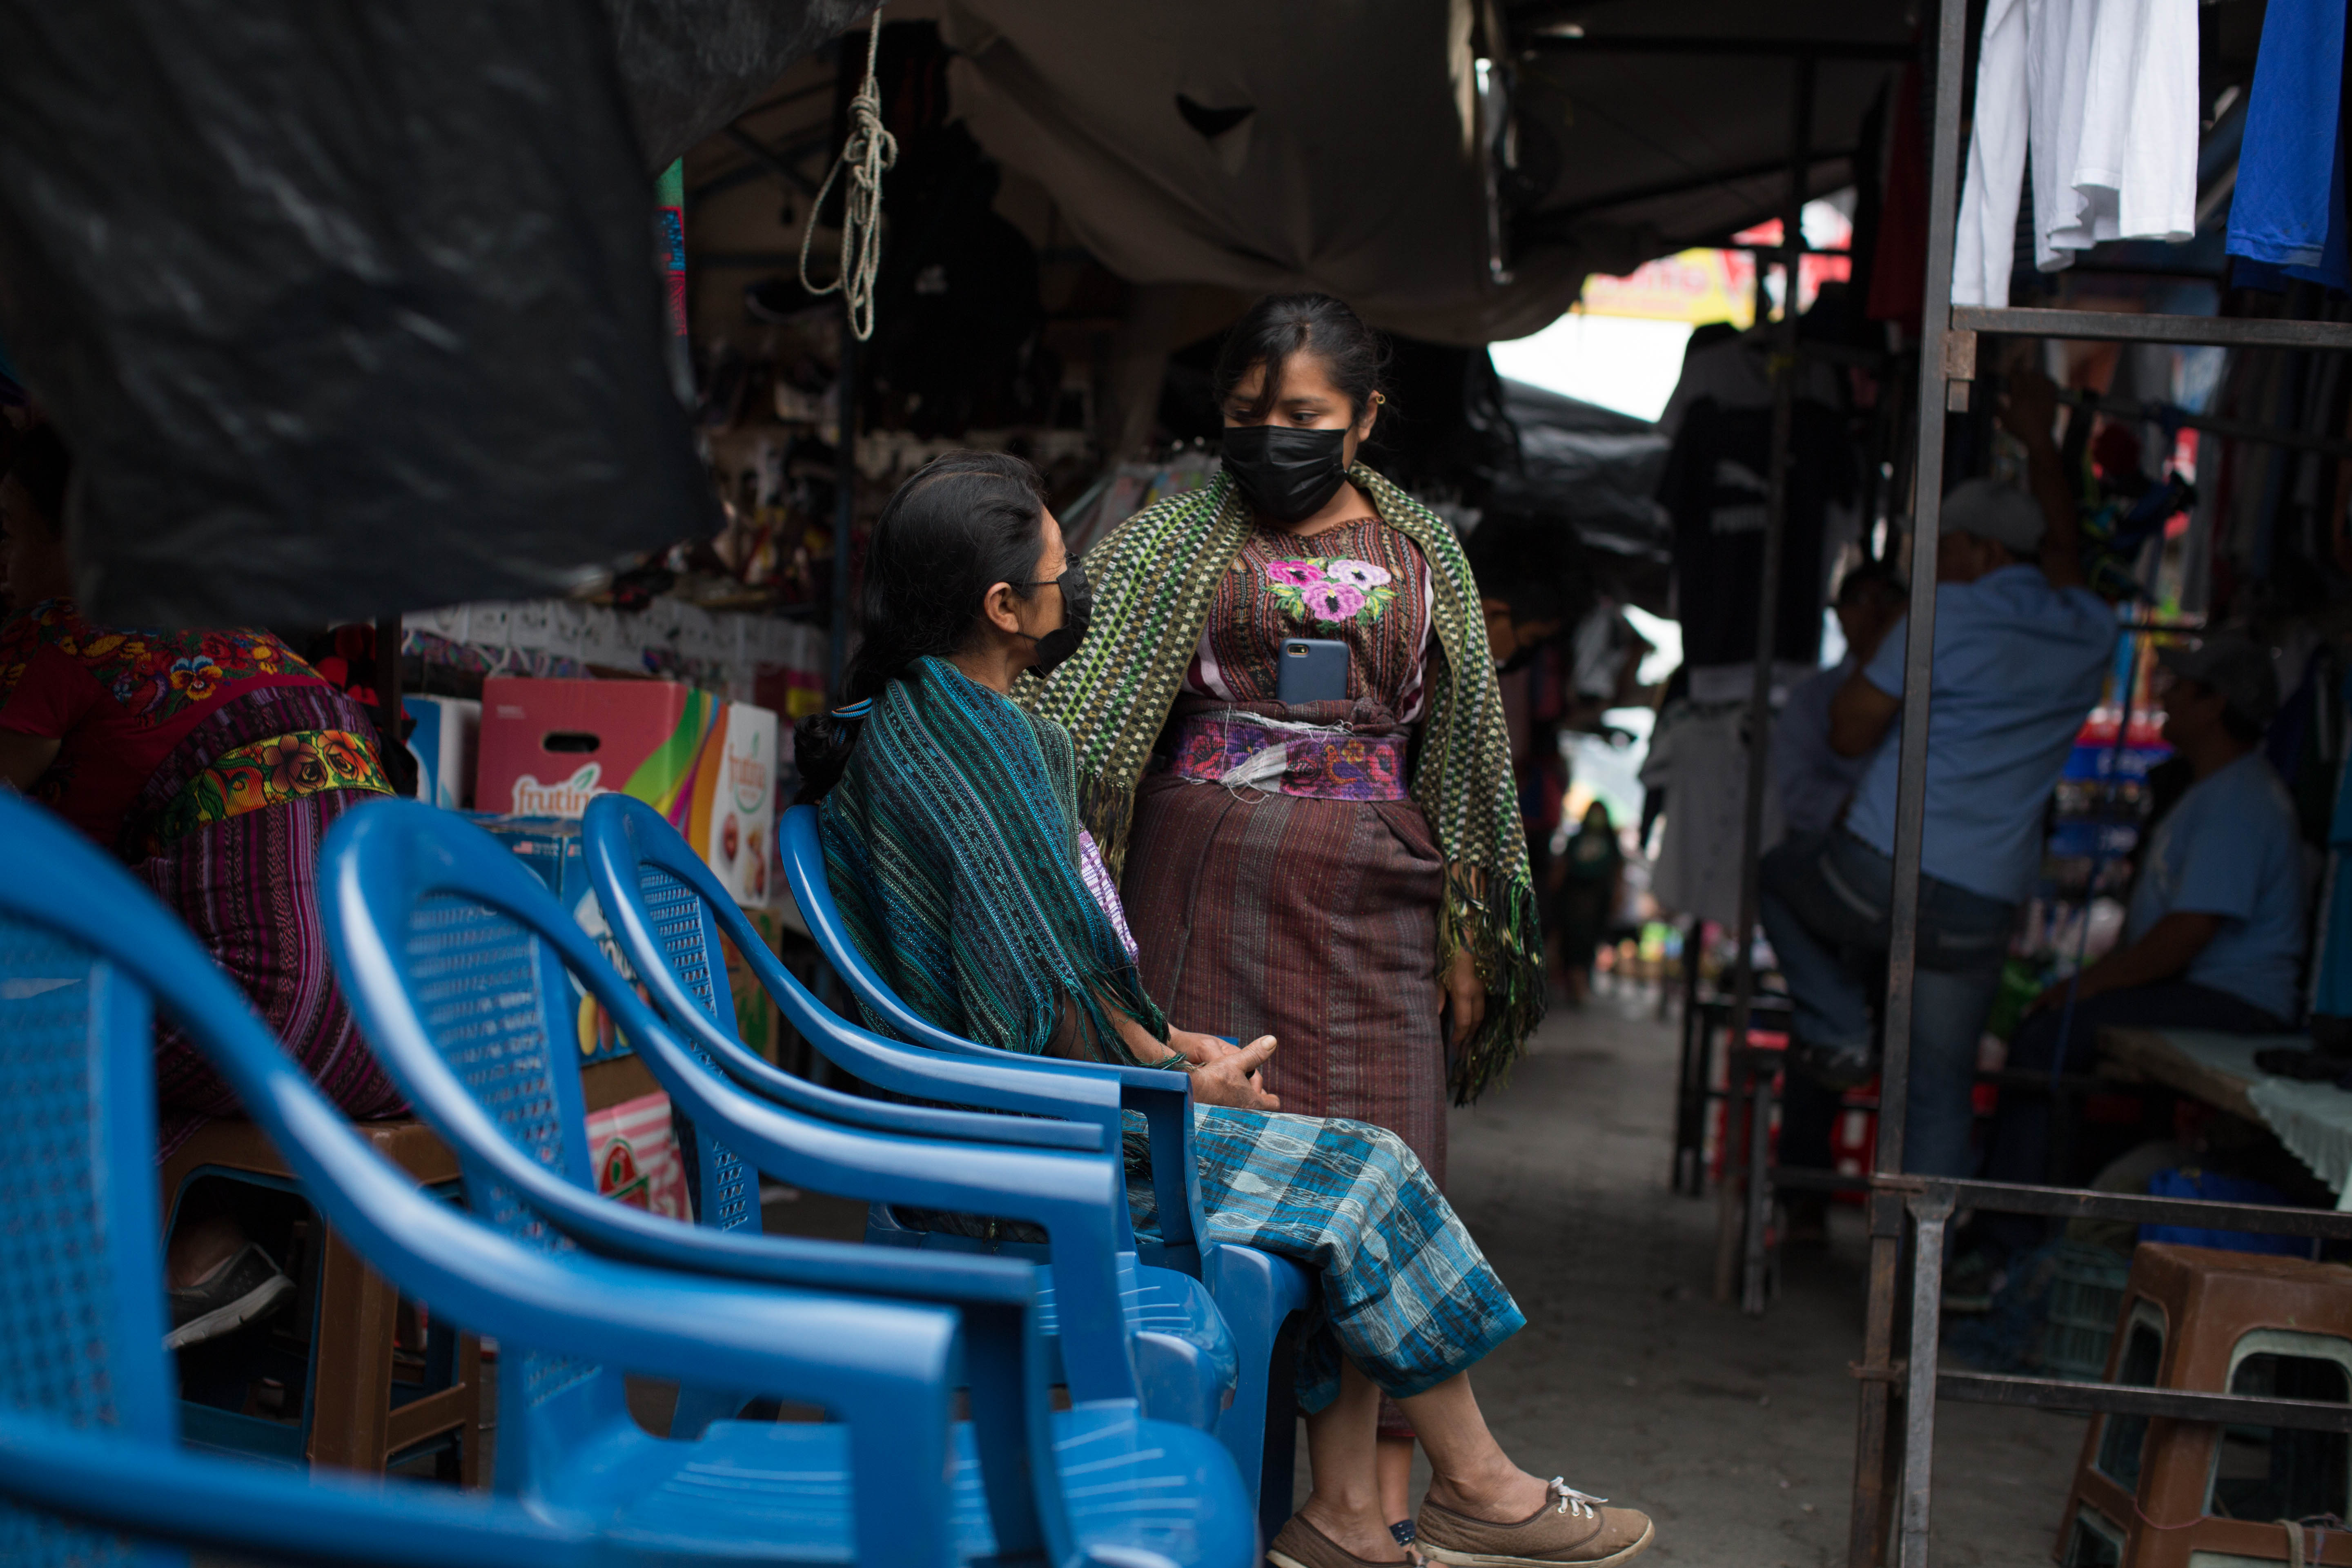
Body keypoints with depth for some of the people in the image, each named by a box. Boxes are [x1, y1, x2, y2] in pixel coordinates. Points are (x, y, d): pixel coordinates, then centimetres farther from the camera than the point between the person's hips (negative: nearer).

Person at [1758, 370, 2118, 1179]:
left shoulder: (1948, 616, -6)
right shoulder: (2090, 634, 10)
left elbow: (1850, 733, -2)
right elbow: (2062, 549, 33)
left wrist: (1867, 666, 15)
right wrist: (2039, 442, 41)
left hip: (1879, 875, -4)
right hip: (1984, 908, 4)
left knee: (1781, 874, 28)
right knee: (1941, 1091, 13)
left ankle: (1839, 1032, 13)